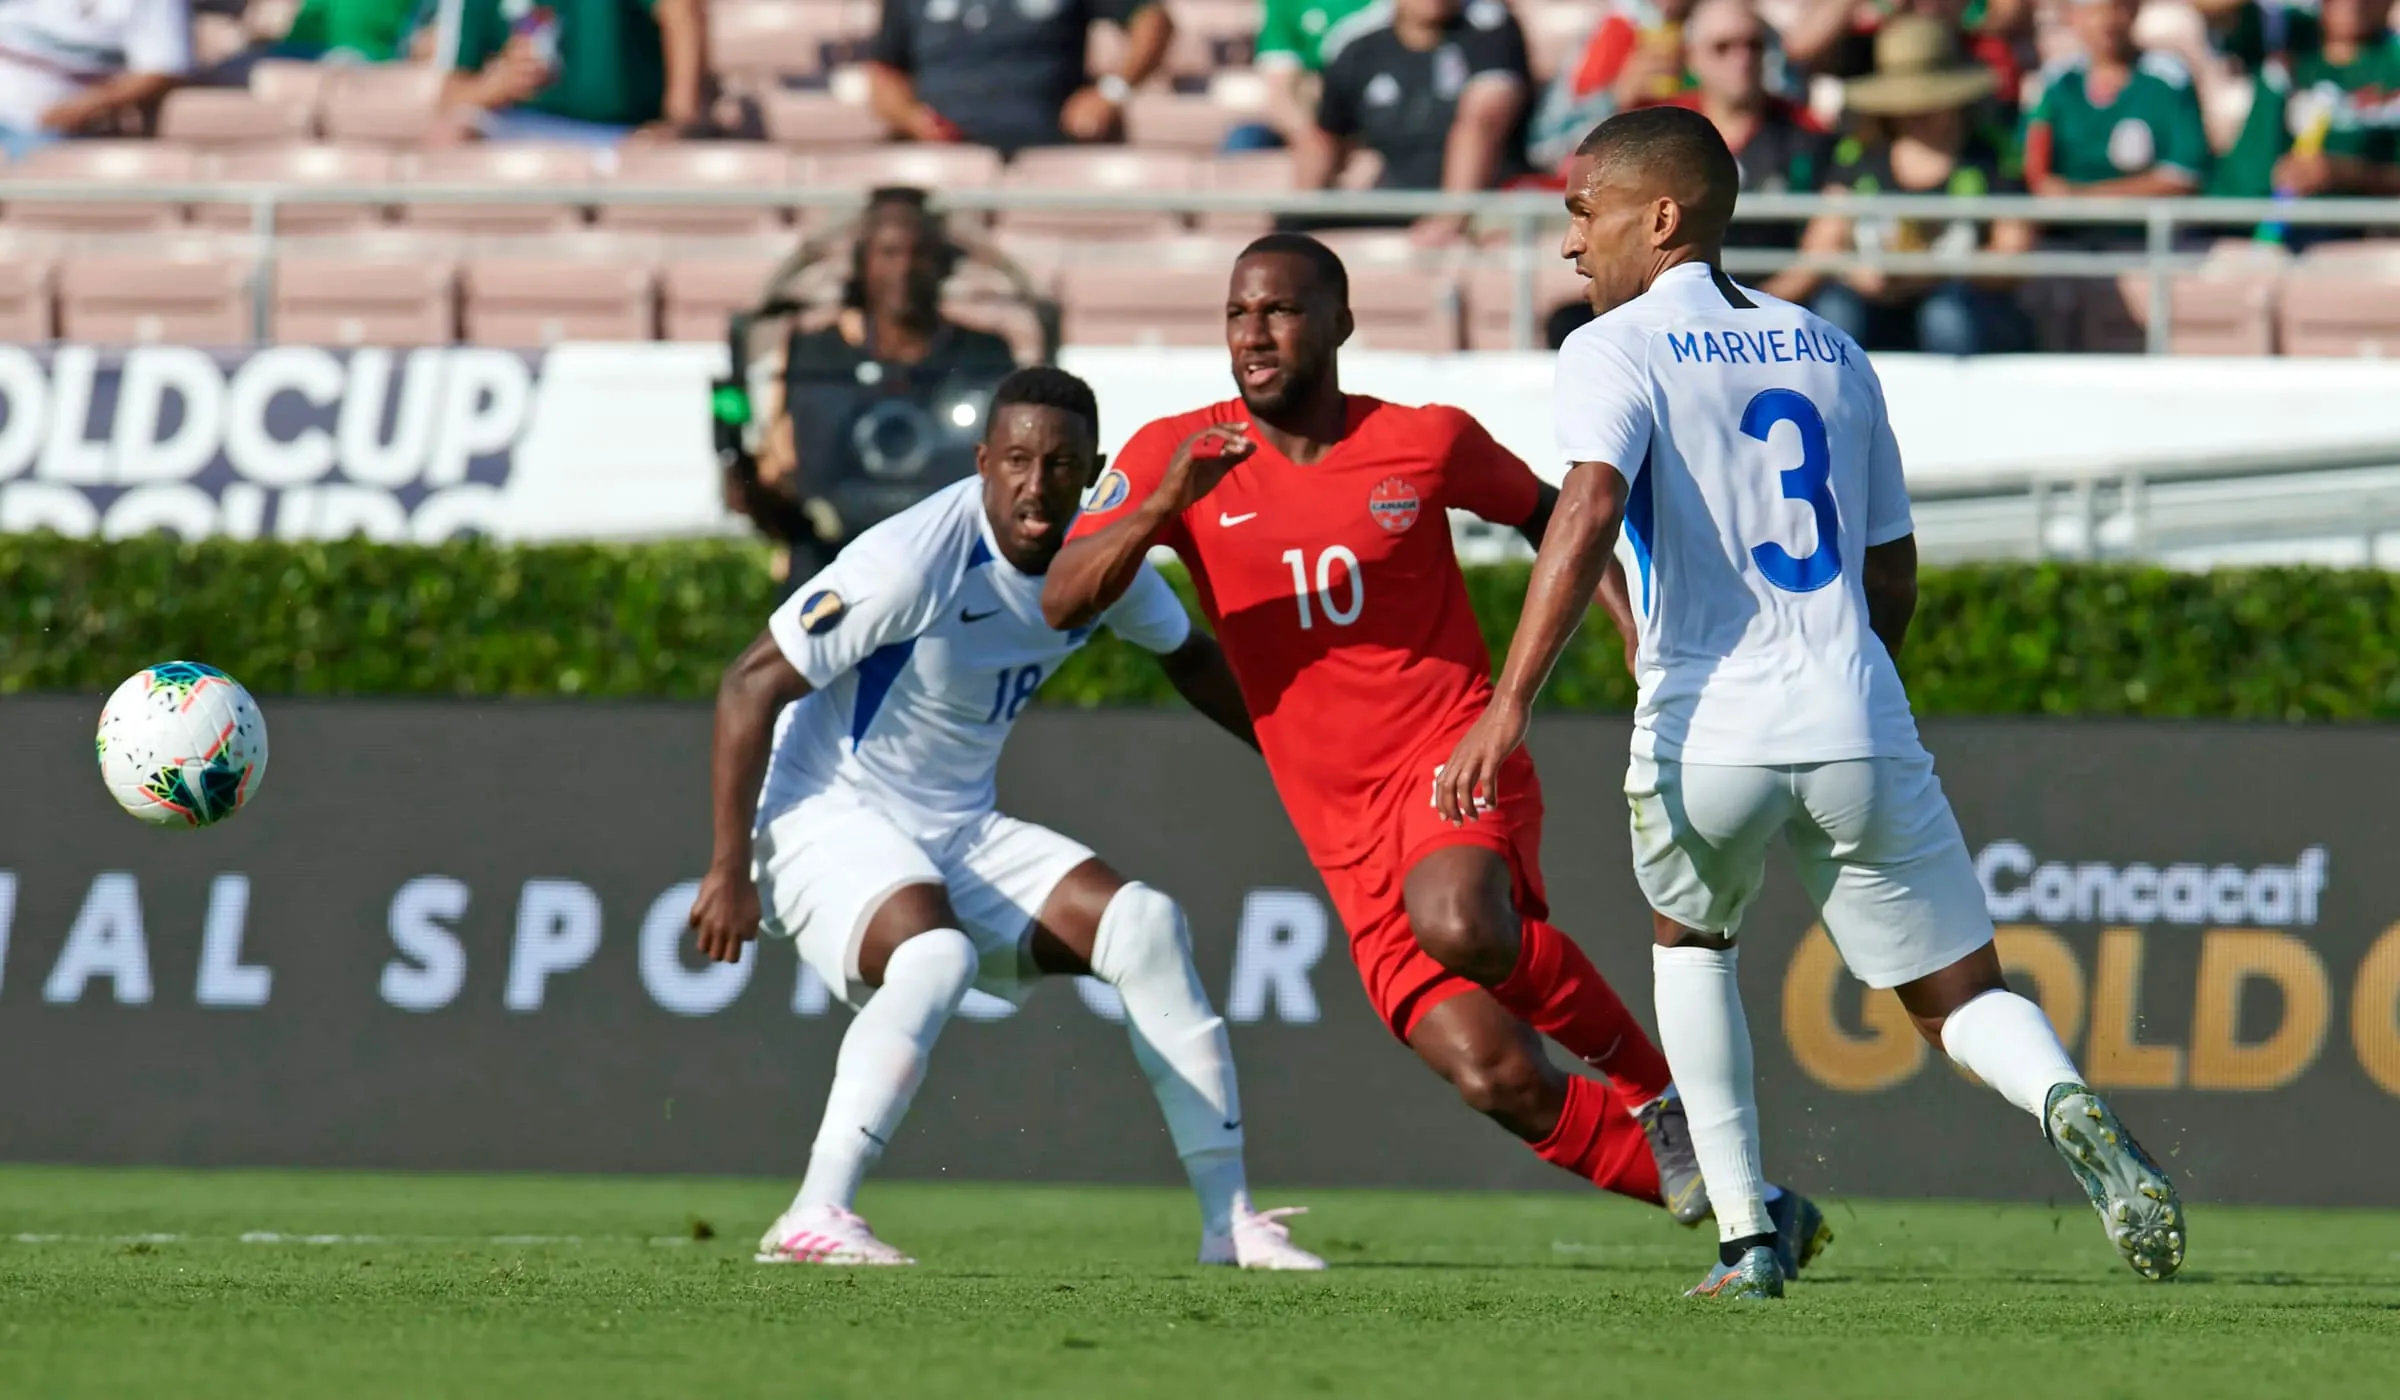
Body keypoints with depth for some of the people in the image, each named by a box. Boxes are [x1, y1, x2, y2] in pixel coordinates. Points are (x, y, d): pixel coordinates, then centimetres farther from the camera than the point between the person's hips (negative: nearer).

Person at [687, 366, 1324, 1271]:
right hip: (829, 814, -7)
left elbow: (1188, 659, 21)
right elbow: (752, 686, -20)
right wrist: (731, 870, -20)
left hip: (959, 834, 7)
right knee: (934, 956, -35)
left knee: (1144, 923, -7)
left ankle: (1229, 1218, -2)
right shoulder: (915, 560, -24)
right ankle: (814, 1220, -33)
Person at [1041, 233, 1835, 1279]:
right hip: (1344, 831, 2)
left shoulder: (1426, 444, 1)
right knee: (1495, 1077, -12)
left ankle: (1657, 1085, -13)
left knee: (1459, 925, -37)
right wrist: (1162, 507, -26)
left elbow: (1558, 523, 18)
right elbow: (1063, 600, -9)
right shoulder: (1178, 457, 1)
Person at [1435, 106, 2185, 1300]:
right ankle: (2067, 1103, -25)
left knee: (1689, 936, 27)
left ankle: (1744, 1236, 16)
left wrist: (1507, 707, -23)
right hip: (1859, 734, 3)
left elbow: (1589, 508, -17)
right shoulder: (1830, 353, 19)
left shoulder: (1615, 349, 2)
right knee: (1962, 998, 11)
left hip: (1703, 741, -3)